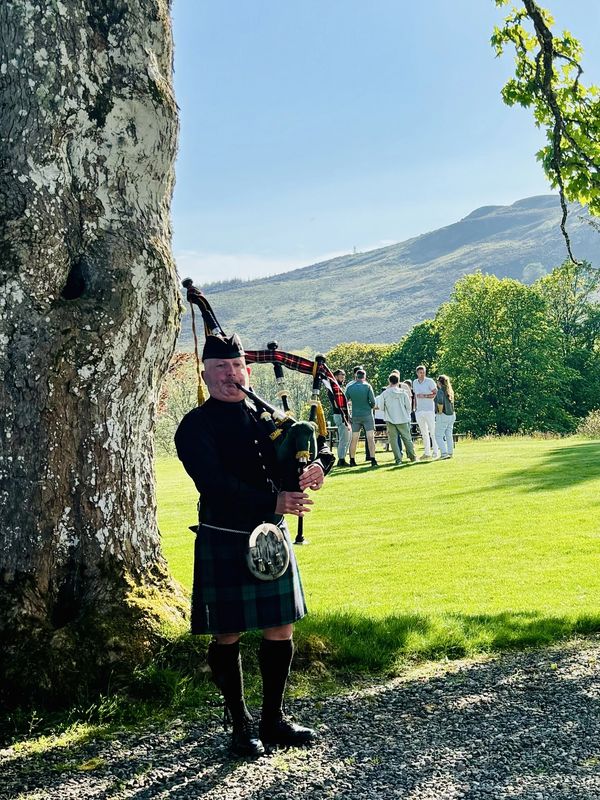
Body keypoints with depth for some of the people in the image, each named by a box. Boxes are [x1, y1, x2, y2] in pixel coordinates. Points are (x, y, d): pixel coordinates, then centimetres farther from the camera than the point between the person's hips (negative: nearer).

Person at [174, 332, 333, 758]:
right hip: (223, 543, -5)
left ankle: (274, 719, 26)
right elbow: (215, 485, -20)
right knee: (227, 636, 5)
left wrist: (318, 464, -15)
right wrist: (273, 502, -27)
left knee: (280, 630, 10)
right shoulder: (195, 427, -7)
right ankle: (241, 725, 21)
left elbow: (321, 447, 10)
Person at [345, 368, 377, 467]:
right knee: (370, 438, -3)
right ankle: (373, 460, -8)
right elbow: (373, 401, -10)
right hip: (367, 414, -3)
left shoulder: (349, 387, 2)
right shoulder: (367, 386, -6)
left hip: (355, 416, 3)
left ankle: (352, 460, 11)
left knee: (354, 439, 8)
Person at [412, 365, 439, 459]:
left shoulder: (430, 381, -5)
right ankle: (427, 452, 12)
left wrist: (424, 396, -17)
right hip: (419, 411, 6)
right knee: (423, 432, 8)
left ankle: (436, 452, -4)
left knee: (432, 431, -7)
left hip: (429, 410, -5)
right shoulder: (415, 382, 12)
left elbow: (436, 394, -9)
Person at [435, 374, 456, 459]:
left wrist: (440, 411, -15)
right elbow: (451, 402, 12)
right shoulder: (450, 391, 10)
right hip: (452, 415, 8)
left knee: (438, 436, -1)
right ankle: (450, 453, 15)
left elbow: (440, 402, -28)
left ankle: (444, 453, -10)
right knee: (449, 435, 13)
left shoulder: (440, 391, -14)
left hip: (443, 416, -8)